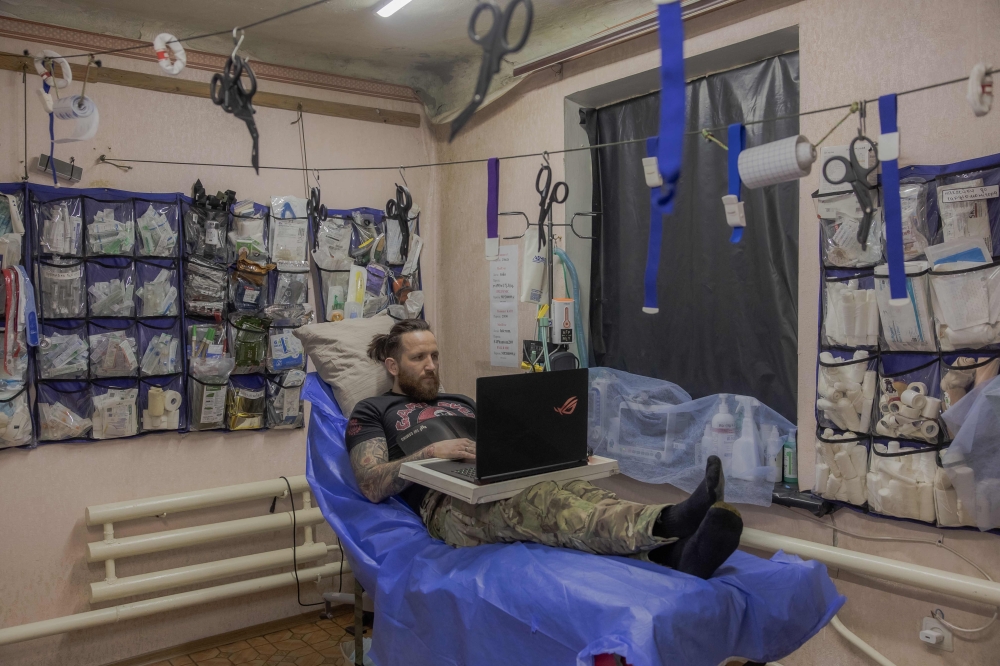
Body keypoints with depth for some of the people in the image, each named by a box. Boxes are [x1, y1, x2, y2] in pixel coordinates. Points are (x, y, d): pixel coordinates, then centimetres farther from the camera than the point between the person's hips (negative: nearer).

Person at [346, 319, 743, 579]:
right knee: (539, 502, -38)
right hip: (447, 504, -5)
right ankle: (667, 524, -62)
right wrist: (431, 451, -14)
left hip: (499, 488, 5)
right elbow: (372, 486, 2)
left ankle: (674, 550, -57)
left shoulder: (461, 403, 34)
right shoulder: (372, 411, 18)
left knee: (574, 491, -30)